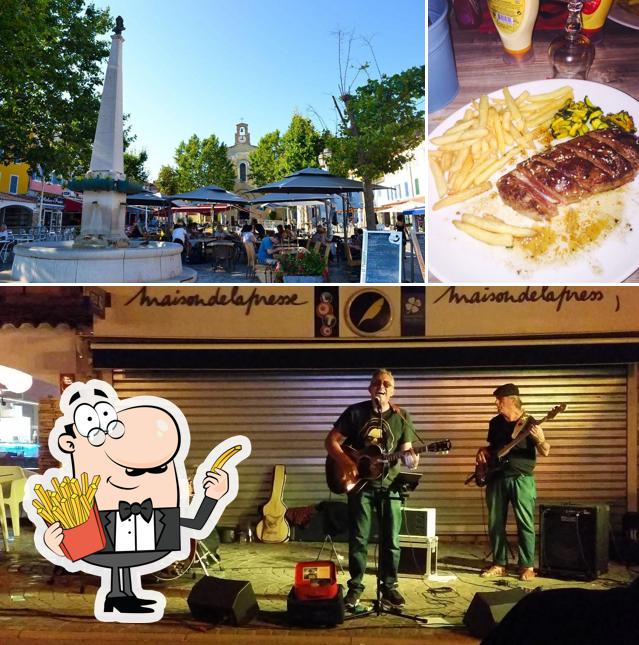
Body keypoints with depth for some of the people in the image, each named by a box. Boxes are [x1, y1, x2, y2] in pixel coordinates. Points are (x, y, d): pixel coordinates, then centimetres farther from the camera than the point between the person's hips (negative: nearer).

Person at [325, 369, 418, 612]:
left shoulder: (402, 417, 3)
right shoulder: (355, 412, -2)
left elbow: (406, 450, 7)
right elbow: (331, 441, -1)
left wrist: (411, 459, -17)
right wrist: (347, 463, -15)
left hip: (389, 484, 2)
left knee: (391, 539, 4)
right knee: (358, 539, 2)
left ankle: (389, 587, 17)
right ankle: (355, 588, 13)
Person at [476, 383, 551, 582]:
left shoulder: (529, 423, -6)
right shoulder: (495, 422, 11)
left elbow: (545, 452, -8)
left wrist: (540, 440, -29)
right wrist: (483, 451, 3)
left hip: (521, 479, -5)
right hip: (496, 478, 5)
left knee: (525, 523, -5)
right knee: (495, 523, 7)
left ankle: (527, 566, 5)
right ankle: (499, 564, 16)